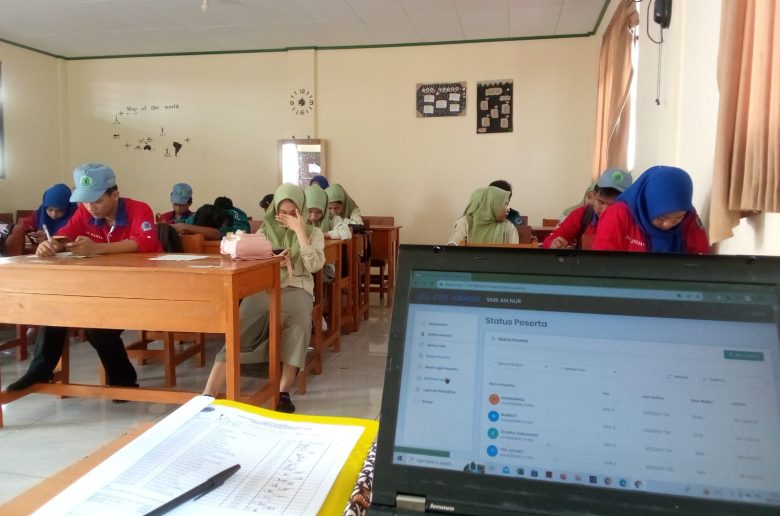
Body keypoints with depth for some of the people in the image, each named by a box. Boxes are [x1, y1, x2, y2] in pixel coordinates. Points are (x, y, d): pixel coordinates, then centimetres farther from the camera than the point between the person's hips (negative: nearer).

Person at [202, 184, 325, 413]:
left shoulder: (313, 233, 15)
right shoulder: (265, 230, 20)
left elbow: (313, 266, -2)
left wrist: (299, 231, -5)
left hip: (296, 288, -1)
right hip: (264, 287, 1)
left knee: (298, 323, -37)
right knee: (242, 326, -29)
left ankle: (283, 392, -36)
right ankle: (209, 393, -37)